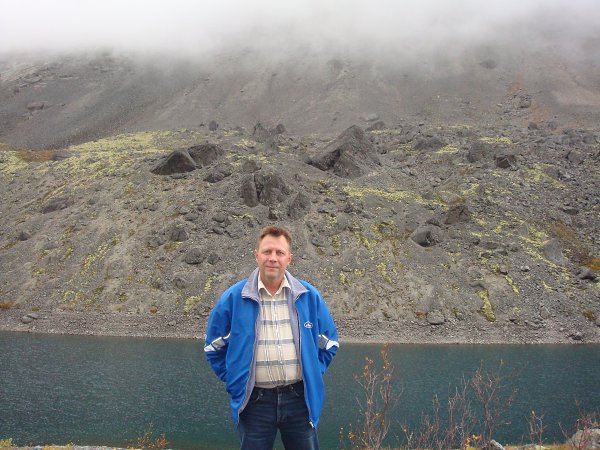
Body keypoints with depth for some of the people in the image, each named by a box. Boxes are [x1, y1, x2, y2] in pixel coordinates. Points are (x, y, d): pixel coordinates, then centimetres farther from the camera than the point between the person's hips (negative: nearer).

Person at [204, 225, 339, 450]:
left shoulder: (309, 297, 2)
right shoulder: (233, 298, -3)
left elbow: (329, 343, 13)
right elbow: (214, 346, 8)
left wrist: (313, 374, 6)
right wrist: (233, 380, 3)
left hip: (299, 398, 1)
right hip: (254, 401, -1)